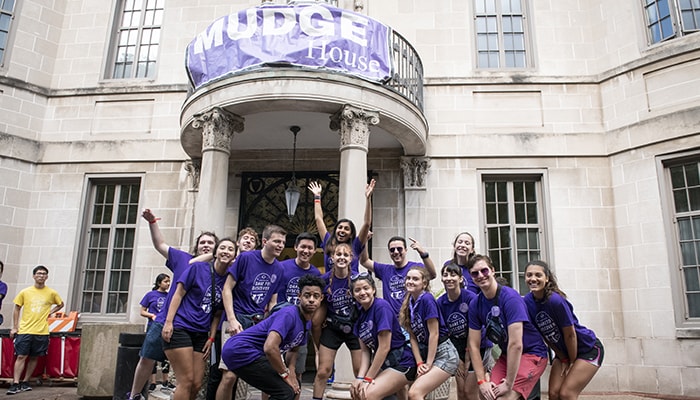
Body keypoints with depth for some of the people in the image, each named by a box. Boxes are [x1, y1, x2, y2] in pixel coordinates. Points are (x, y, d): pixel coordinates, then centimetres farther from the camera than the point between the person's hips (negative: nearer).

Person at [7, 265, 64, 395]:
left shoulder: (52, 293, 2)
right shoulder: (25, 292, 2)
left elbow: (60, 304, 19)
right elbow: (17, 309, 9)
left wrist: (50, 312, 4)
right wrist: (14, 327, 6)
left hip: (41, 332, 1)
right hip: (24, 330, -1)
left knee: (34, 358, 7)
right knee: (21, 356, -2)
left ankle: (25, 382, 19)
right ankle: (15, 384, 2)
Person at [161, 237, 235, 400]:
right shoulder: (198, 268, -6)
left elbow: (217, 313, 10)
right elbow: (178, 294, -5)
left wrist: (211, 338, 5)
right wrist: (168, 322, -12)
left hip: (201, 334, 5)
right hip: (179, 328, -5)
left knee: (197, 384, 4)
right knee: (187, 381, -10)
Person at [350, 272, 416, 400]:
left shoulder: (381, 306, -19)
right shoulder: (360, 314, 4)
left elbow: (384, 347, -19)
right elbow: (365, 351, 3)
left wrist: (368, 378, -14)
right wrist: (360, 378, -12)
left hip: (401, 362, -8)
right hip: (382, 363, 8)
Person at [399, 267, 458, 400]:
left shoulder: (427, 299, -18)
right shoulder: (409, 303, 3)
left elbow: (434, 334, -18)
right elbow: (413, 336, 4)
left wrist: (428, 364, -13)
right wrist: (419, 363, -5)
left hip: (444, 354, -8)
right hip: (427, 353, 8)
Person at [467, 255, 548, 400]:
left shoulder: (510, 297, -24)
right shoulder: (475, 305, -5)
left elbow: (516, 344, -26)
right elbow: (474, 345, -2)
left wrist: (509, 384, -23)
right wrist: (482, 381, -10)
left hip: (532, 353, -5)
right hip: (506, 355, 5)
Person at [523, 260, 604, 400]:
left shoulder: (556, 300, -29)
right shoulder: (528, 301, -11)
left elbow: (570, 335, -19)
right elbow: (545, 335, -1)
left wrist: (572, 362, -7)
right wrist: (563, 359, 1)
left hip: (588, 349, -6)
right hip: (564, 351, 6)